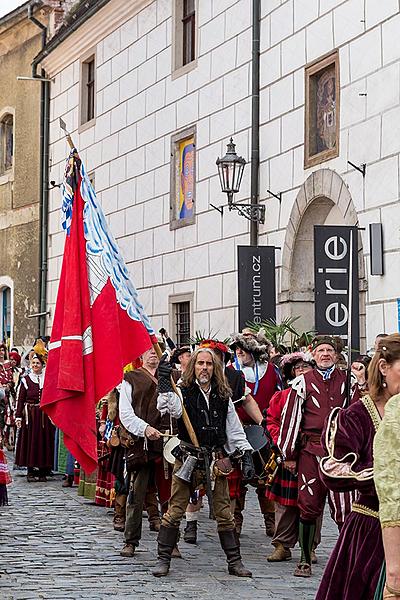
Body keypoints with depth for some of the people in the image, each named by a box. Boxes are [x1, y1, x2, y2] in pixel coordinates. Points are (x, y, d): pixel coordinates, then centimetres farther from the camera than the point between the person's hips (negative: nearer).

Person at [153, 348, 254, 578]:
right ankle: (164, 560, 8)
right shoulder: (183, 393, -1)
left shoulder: (223, 397, 11)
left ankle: (235, 561, 14)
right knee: (174, 512, -1)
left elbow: (235, 430, 14)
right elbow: (168, 408, -23)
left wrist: (247, 455, 6)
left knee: (225, 514, 6)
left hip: (217, 462, 3)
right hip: (188, 461, -3)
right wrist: (164, 384, -34)